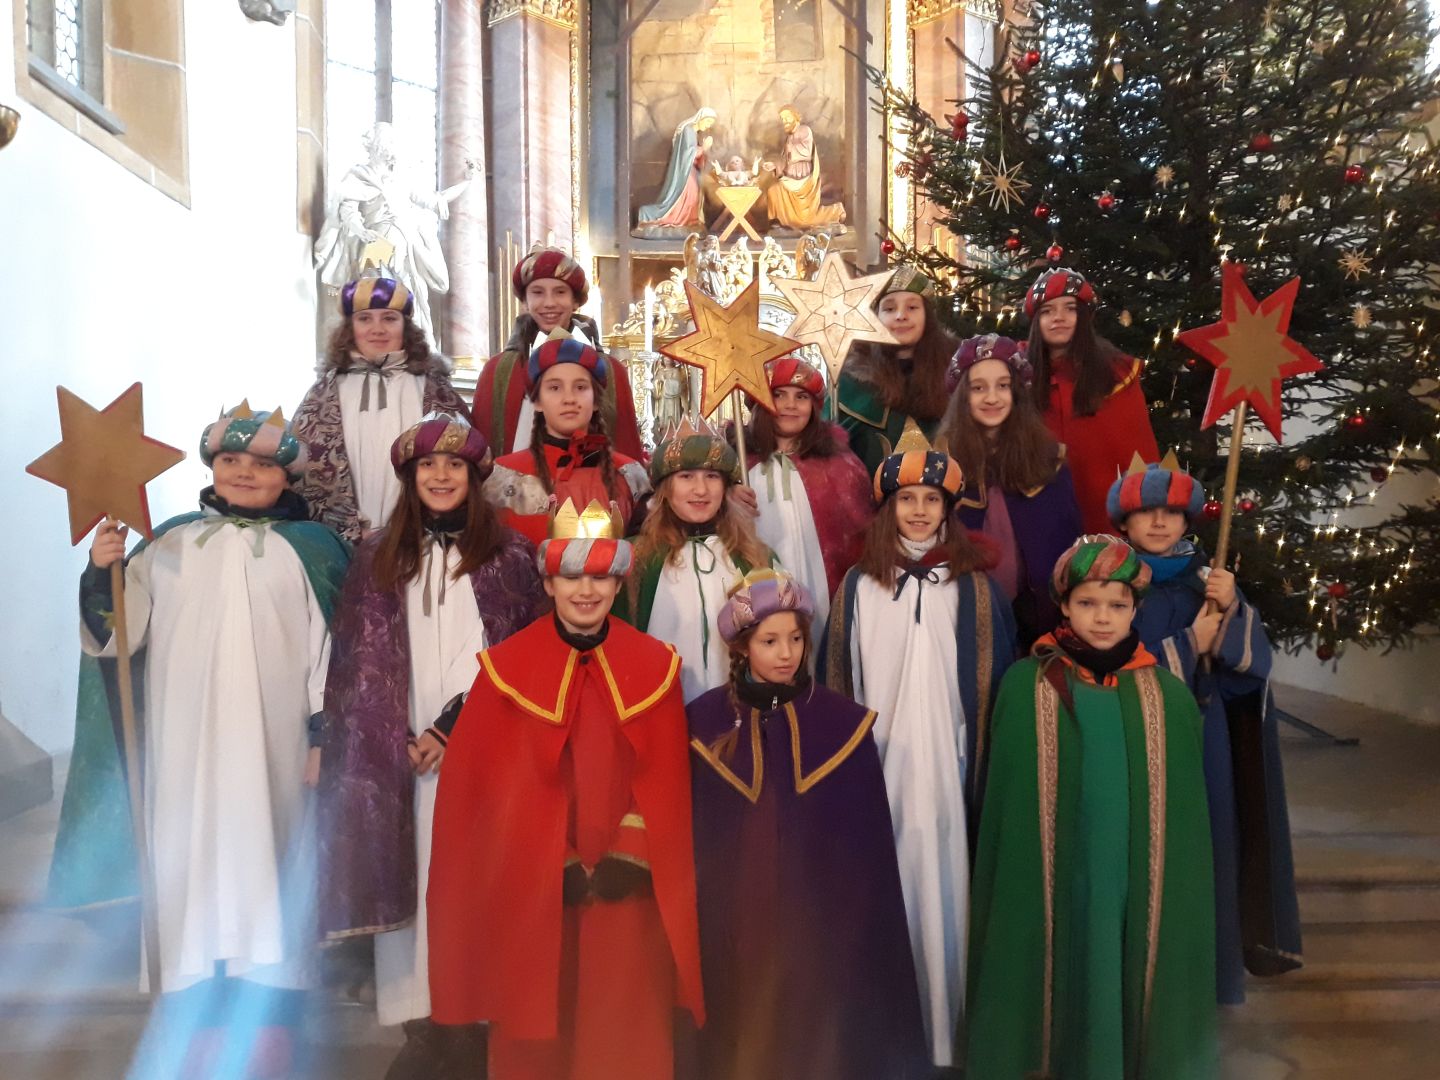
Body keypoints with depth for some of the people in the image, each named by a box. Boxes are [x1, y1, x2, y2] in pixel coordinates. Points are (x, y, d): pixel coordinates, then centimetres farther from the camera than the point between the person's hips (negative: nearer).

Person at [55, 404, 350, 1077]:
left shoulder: (308, 549, 4)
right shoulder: (170, 544, 8)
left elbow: (329, 647, 2)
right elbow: (114, 636, 5)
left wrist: (323, 733, -3)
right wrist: (101, 574, -13)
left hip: (271, 746, -2)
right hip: (186, 746, 2)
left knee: (264, 866, 2)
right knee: (192, 869, 5)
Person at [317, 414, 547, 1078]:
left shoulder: (509, 554, 4)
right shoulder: (377, 557, 9)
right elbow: (359, 663, 5)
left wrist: (453, 726, -9)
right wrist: (405, 740, -6)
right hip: (399, 749, 2)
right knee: (408, 878, 2)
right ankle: (421, 1024, 13)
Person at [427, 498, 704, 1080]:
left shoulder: (654, 666, 2)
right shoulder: (508, 666, -3)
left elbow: (664, 784, 2)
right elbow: (491, 783, -4)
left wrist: (627, 859, -10)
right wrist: (558, 864, -10)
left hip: (626, 887, 1)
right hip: (533, 888, -1)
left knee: (625, 1031, 8)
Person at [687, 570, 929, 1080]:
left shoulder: (843, 722, -4)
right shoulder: (707, 721, -5)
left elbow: (866, 842, 0)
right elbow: (692, 835, 1)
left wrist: (860, 921, -1)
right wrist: (697, 918, 0)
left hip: (821, 919, 0)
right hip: (734, 921, 0)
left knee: (818, 1038, 9)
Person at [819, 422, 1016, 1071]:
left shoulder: (973, 585, 4)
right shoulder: (859, 584, 6)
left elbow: (993, 679, 5)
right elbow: (838, 678, 8)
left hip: (948, 765, 0)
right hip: (876, 763, 1)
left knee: (942, 888, 2)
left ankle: (945, 1029, 19)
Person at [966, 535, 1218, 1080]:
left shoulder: (1169, 696, -1)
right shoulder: (1026, 686, -6)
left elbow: (1184, 815, 5)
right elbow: (1005, 803, -2)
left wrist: (1181, 903, 6)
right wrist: (1009, 897, -2)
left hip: (1137, 898, 2)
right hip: (1049, 896, -1)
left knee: (1127, 1002, 12)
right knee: (1060, 1002, 8)